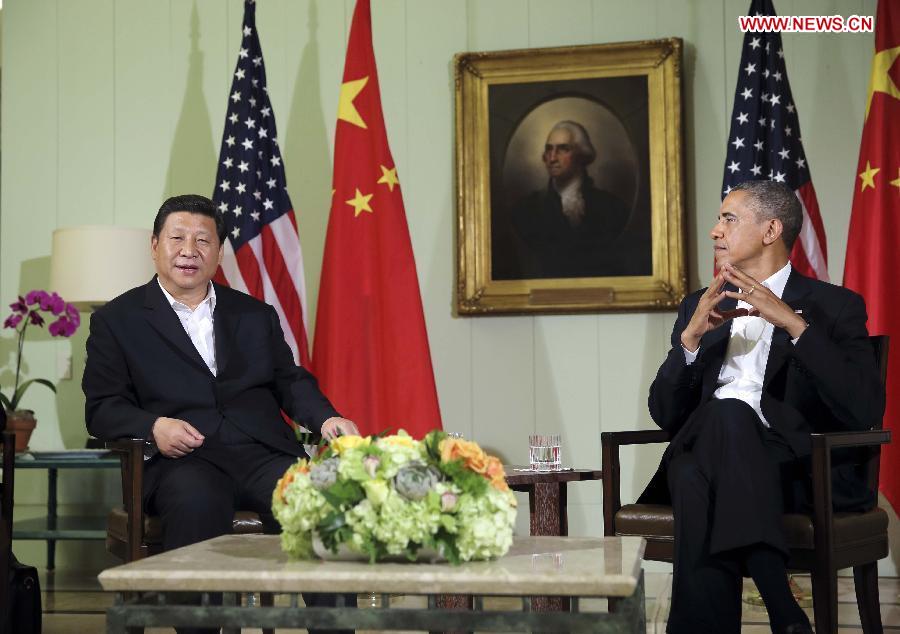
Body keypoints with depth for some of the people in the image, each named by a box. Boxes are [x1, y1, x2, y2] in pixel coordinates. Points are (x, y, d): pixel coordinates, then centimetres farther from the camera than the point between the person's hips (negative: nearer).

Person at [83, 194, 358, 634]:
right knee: (197, 501, -39)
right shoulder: (116, 321, 14)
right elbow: (102, 408, 6)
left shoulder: (256, 315, 24)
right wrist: (154, 427, -15)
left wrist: (326, 418, -3)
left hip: (263, 454, 3)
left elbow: (290, 382, 20)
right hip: (182, 463, -3)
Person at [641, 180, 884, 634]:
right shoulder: (699, 308, 21)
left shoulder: (835, 307, 9)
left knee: (728, 412, -36)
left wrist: (793, 323, -14)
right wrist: (692, 336, -4)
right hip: (703, 456, 3)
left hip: (799, 471, -3)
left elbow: (867, 410, -7)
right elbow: (664, 414, 13)